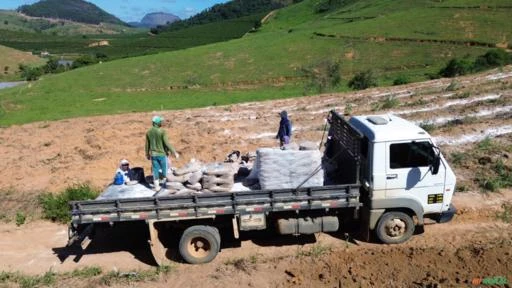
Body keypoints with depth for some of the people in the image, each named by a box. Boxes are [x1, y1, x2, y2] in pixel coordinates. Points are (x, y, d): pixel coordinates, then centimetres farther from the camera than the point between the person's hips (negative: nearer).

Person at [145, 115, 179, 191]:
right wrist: (174, 153, -16)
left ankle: (157, 186, 11)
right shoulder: (162, 131, -17)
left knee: (155, 170, 9)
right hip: (162, 154, -5)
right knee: (164, 169, 13)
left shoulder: (149, 132, 0)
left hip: (153, 154, 5)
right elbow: (167, 144, -21)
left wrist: (147, 154, 21)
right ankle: (165, 183, 25)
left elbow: (147, 144, 8)